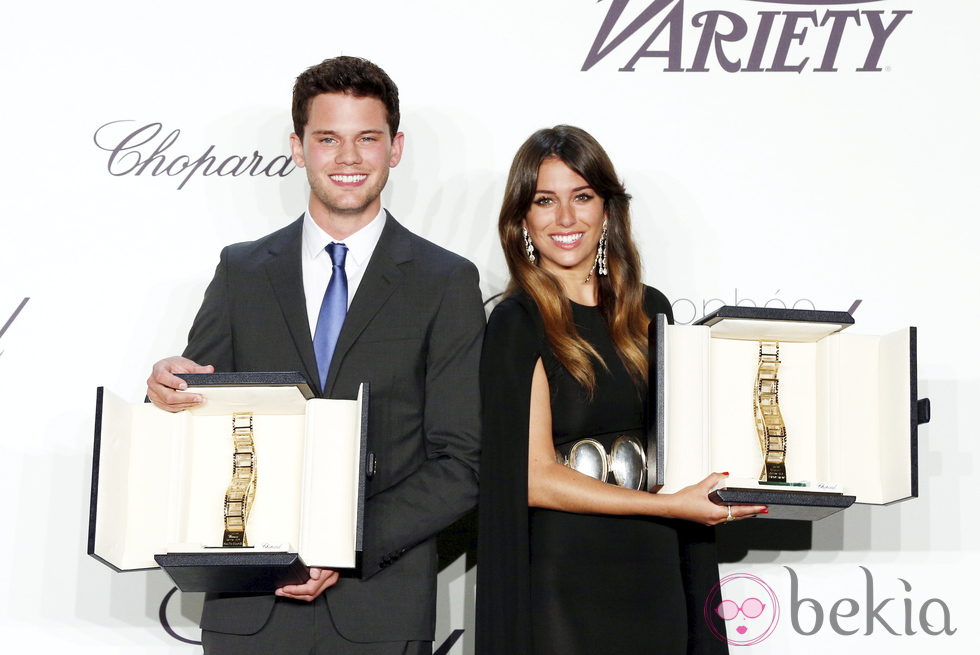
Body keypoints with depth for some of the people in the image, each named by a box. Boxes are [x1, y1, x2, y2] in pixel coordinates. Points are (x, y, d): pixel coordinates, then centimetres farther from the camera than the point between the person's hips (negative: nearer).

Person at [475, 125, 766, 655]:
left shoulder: (649, 311, 8)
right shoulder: (518, 324, -7)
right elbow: (534, 480, -12)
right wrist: (670, 505, -15)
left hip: (655, 576, 5)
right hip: (561, 582, -5)